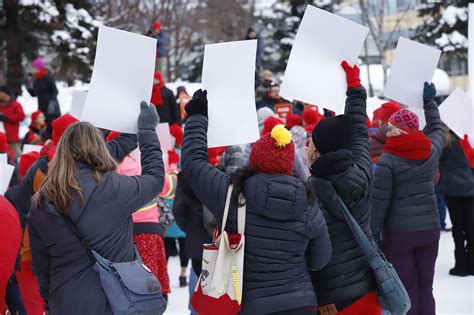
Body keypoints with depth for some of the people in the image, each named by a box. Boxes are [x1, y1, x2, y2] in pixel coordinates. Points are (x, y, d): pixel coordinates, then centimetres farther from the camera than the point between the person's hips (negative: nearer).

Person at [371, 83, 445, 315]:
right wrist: (429, 102, 37)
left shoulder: (388, 160, -12)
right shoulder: (432, 149, 3)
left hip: (398, 233, -5)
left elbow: (379, 200, -13)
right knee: (425, 289, 12)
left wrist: (372, 234, -8)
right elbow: (437, 128, 26)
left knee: (406, 292, 1)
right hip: (429, 228, 5)